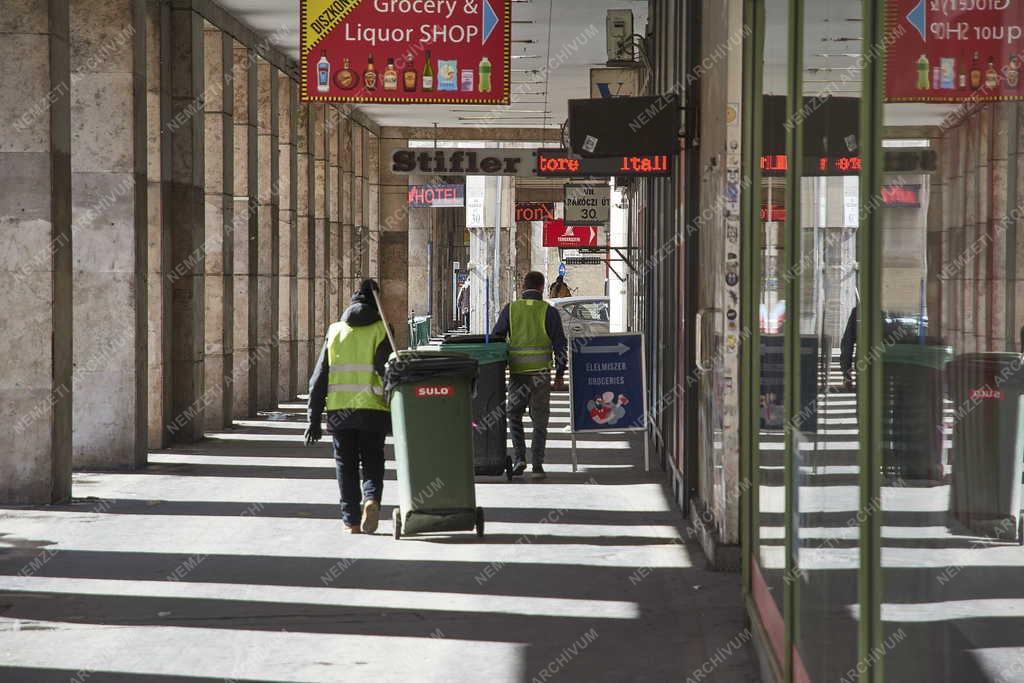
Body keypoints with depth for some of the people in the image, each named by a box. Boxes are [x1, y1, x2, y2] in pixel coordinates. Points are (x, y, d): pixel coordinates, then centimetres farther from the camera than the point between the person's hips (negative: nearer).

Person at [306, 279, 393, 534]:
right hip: (372, 409, -2)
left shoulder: (335, 331, 9)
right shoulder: (381, 331, 1)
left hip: (339, 410, 2)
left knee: (346, 465, 11)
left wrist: (314, 418, 9)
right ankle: (371, 499, -16)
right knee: (372, 462, 10)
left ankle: (351, 520, 10)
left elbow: (319, 377, 7)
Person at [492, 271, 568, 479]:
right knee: (539, 421, 9)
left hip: (517, 373, 1)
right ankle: (538, 464, 2)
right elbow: (560, 345, -2)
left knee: (514, 416, 16)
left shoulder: (510, 310, 2)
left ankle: (519, 458, 1)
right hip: (541, 374, 0)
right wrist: (559, 375, 6)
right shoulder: (549, 312, -1)